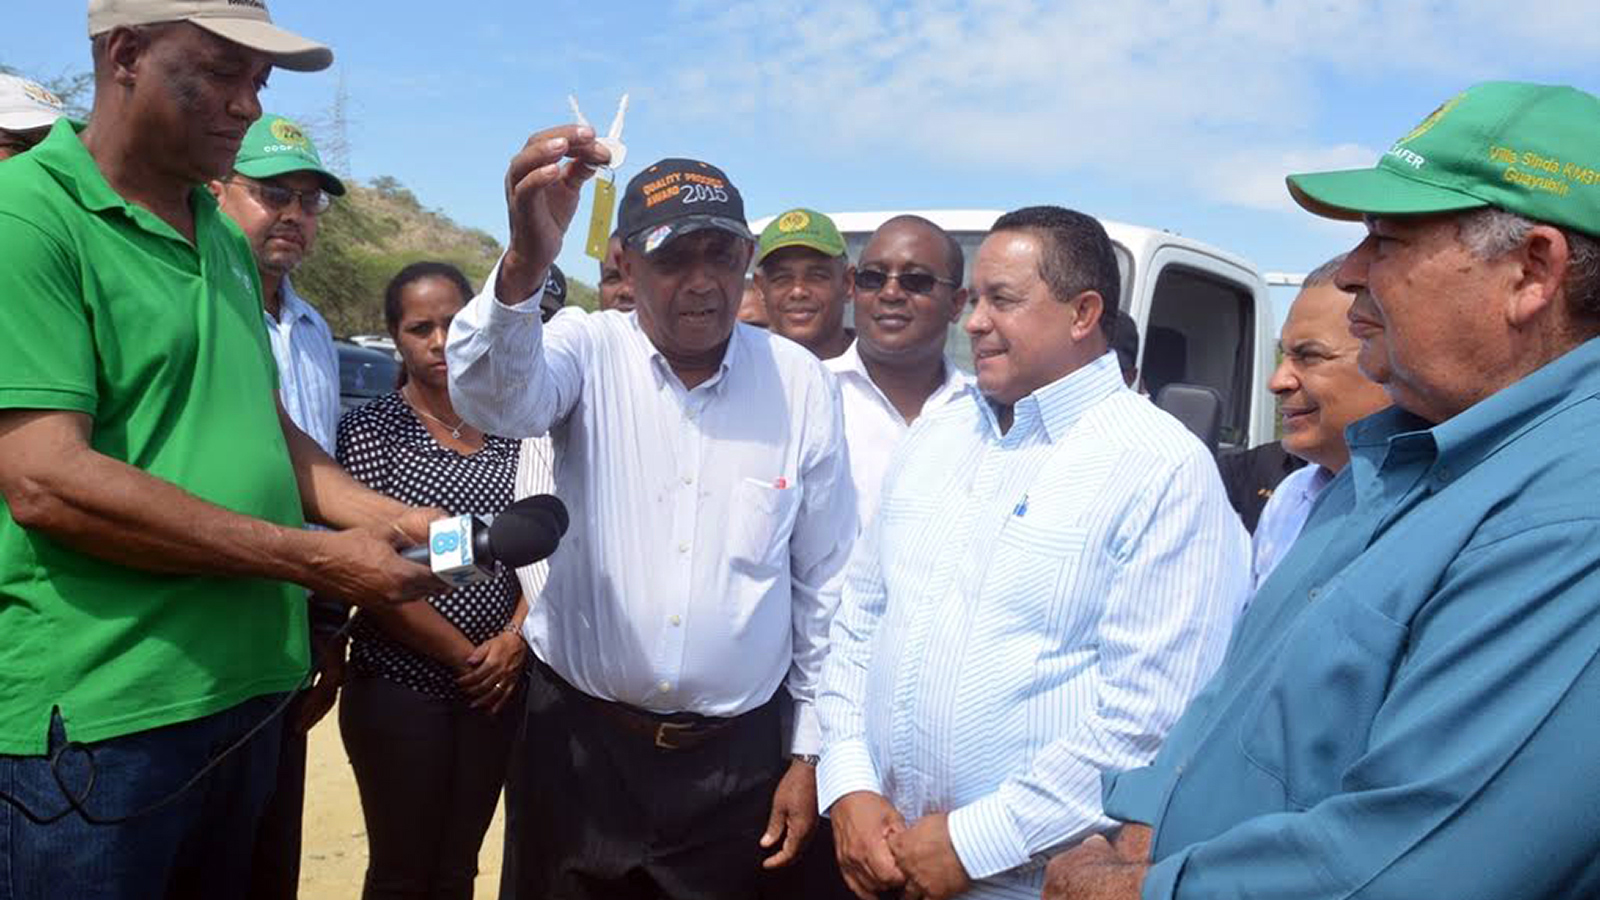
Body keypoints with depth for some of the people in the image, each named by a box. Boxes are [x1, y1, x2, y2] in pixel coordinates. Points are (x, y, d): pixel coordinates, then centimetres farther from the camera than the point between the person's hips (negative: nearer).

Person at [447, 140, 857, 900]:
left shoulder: (801, 383, -4)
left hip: (736, 752, 1)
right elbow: (492, 395, -29)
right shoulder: (590, 351, -6)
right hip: (579, 736, 0)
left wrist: (811, 752, 4)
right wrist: (525, 265, -48)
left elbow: (824, 581, 1)